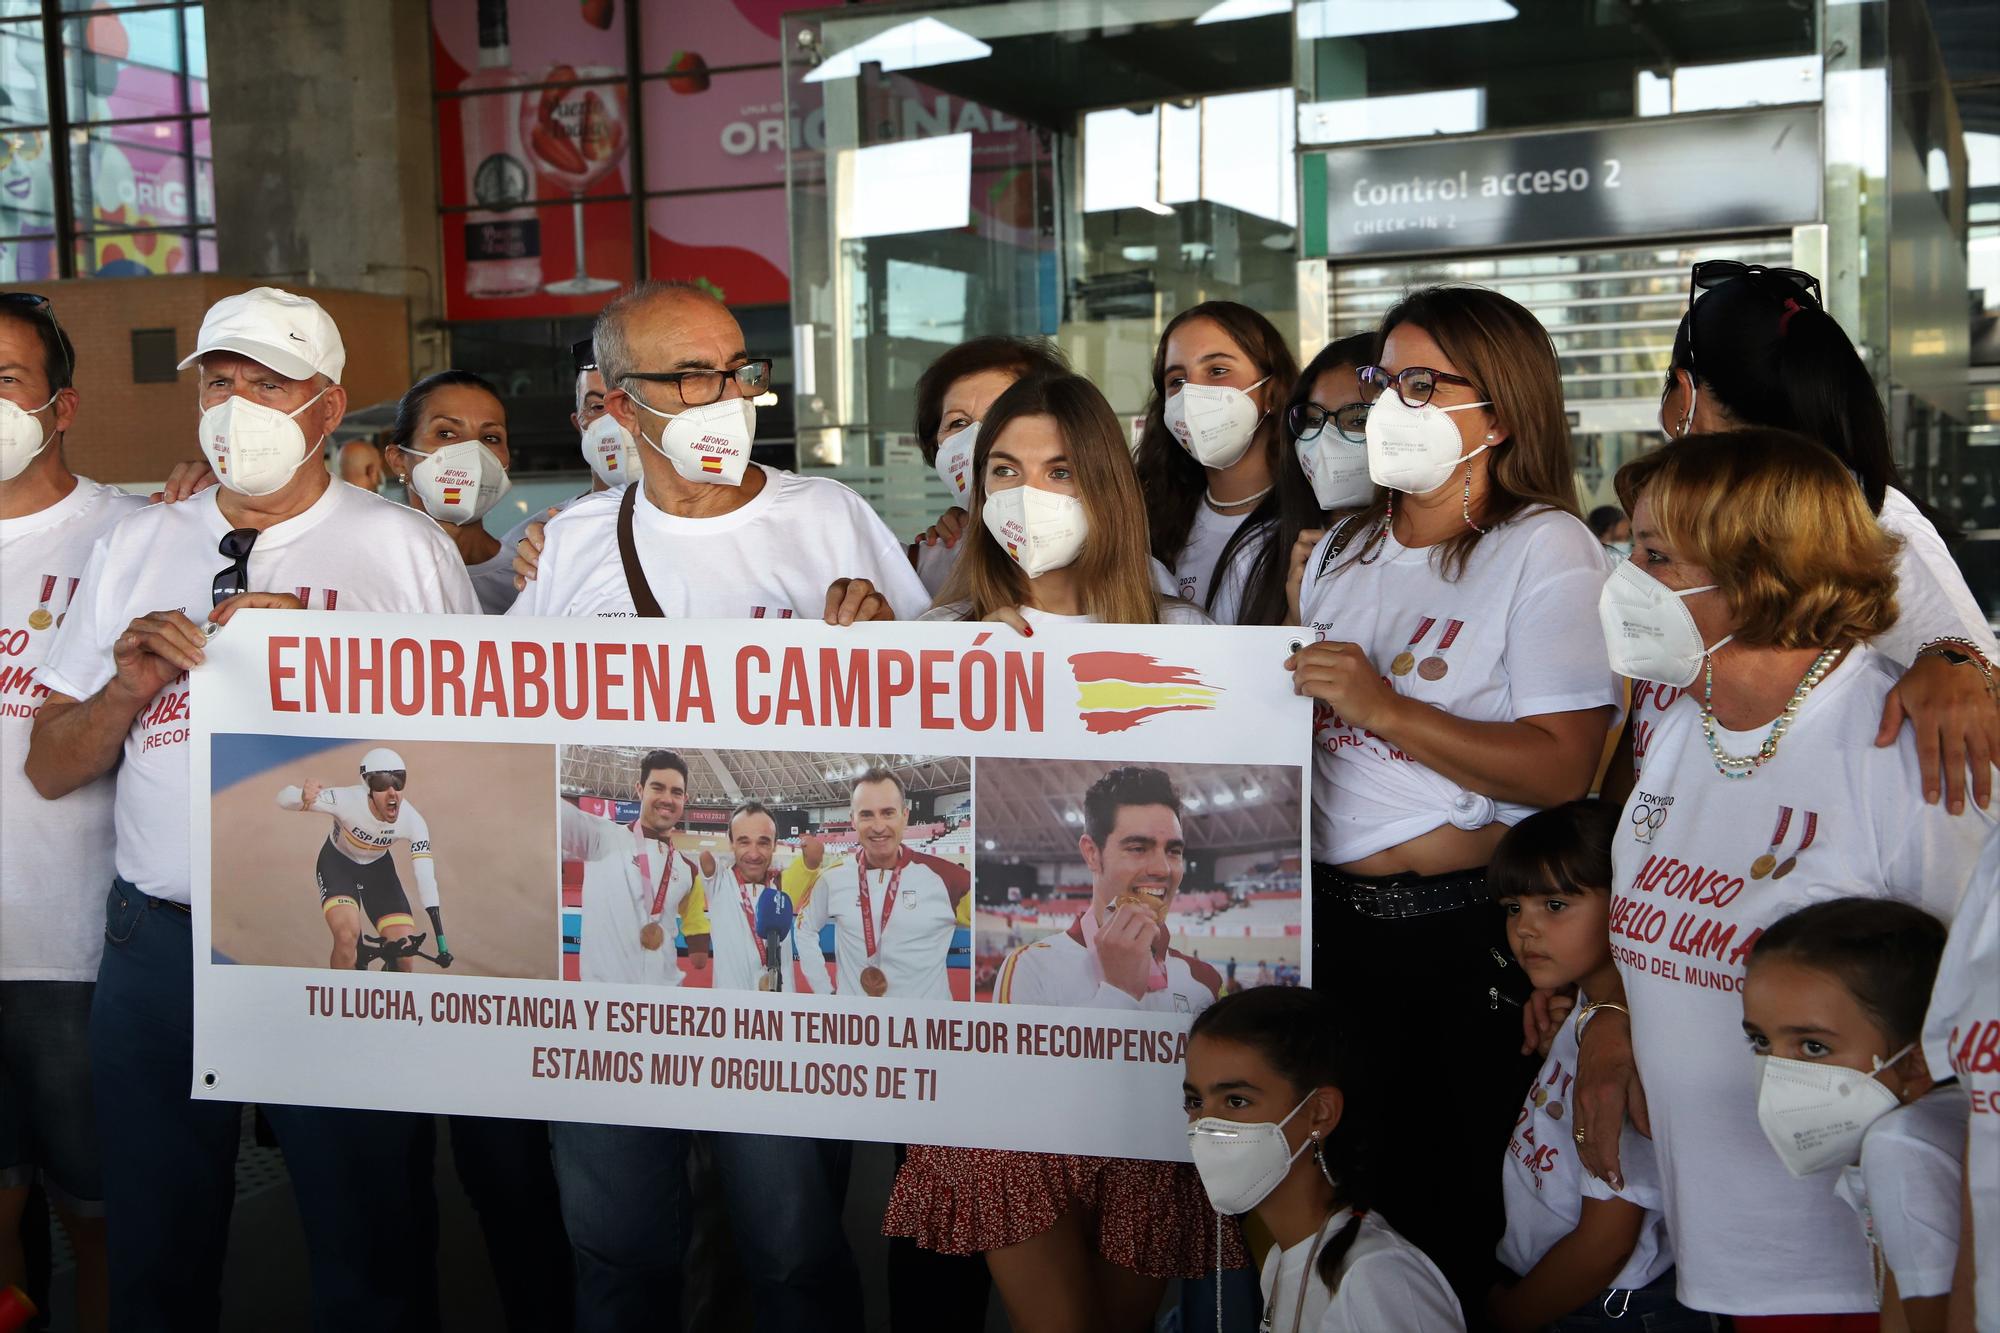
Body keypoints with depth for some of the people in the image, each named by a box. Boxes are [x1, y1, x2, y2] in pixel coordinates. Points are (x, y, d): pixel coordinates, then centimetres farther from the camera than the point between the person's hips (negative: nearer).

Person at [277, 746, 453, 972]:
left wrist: (441, 944, -34)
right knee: (347, 936, -28)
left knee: (403, 951, -9)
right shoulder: (347, 801, -34)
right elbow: (283, 798, -33)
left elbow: (426, 878, -29)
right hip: (337, 865, -2)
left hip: (378, 869, 2)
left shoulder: (412, 821, -28)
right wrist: (303, 797, -60)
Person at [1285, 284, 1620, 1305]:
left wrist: (1384, 708, -24)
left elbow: (1561, 769, -18)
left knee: (1449, 1214, 6)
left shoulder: (1546, 548, -8)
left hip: (1461, 930, -6)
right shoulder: (1338, 548, 13)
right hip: (1325, 916, 6)